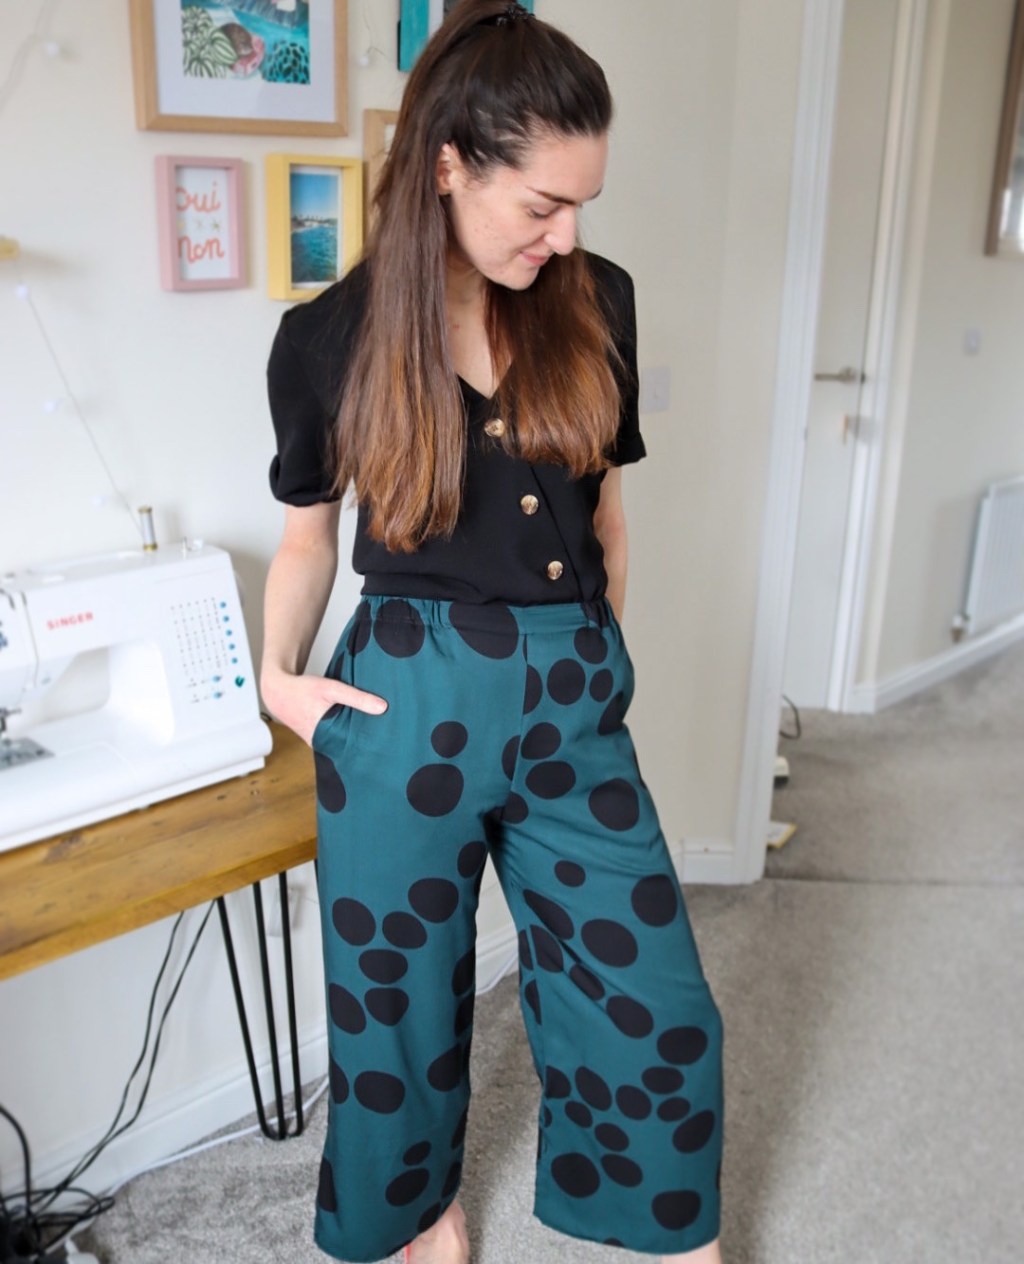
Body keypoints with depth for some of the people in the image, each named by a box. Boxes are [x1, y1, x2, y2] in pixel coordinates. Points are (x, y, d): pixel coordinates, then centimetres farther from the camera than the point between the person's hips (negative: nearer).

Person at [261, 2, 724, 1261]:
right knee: (405, 998, 16)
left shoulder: (595, 304, 1)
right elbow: (308, 531, 8)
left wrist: (599, 646, 13)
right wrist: (279, 673, 0)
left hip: (573, 703, 2)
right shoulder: (329, 337, -5)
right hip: (410, 703, -1)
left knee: (654, 1008, 8)